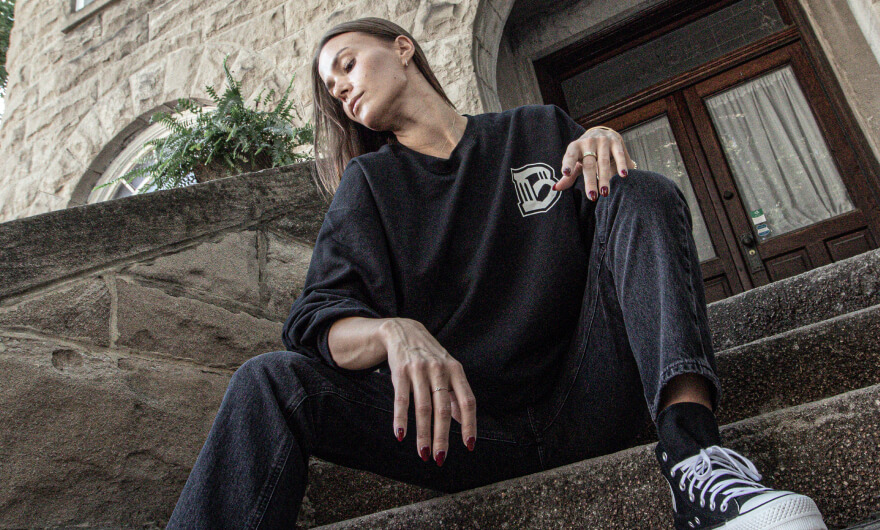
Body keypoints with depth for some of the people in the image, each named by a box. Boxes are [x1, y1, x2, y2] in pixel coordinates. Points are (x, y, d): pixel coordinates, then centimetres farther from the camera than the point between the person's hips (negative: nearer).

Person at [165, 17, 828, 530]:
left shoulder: (542, 132, 14)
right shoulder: (368, 184, 14)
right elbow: (314, 321, 0)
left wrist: (608, 152, -11)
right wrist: (393, 332, -24)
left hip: (584, 403, 1)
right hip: (461, 425, 0)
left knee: (645, 192, -15)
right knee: (271, 382, -21)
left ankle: (693, 450, -33)